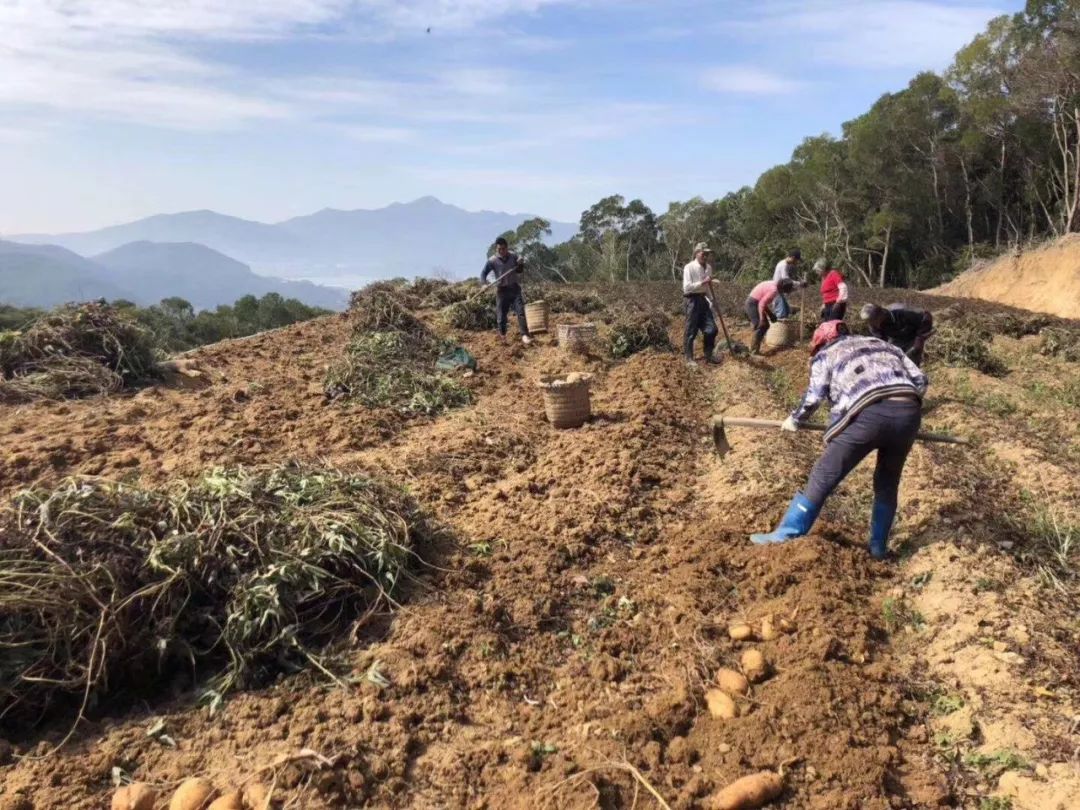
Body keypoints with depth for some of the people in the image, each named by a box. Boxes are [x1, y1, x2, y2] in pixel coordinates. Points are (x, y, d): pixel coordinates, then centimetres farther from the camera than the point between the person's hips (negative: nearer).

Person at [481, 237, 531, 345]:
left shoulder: (514, 257, 1)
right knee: (501, 315, 4)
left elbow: (520, 271, 9)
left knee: (520, 311, -13)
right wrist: (485, 284, -29)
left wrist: (521, 264, -14)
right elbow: (483, 274, -8)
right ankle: (502, 336, 26)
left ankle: (524, 335, -19)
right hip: (502, 290, -1)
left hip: (514, 288, 1)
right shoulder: (492, 261, -7)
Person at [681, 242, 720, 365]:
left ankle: (708, 355, 19)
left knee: (711, 329, 5)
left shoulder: (708, 267, 10)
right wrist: (703, 282, -23)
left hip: (703, 299, 7)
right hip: (692, 300, -7)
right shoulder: (689, 268, -11)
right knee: (691, 331, 0)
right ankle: (689, 358, 12)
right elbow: (687, 287, -19)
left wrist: (710, 301, 14)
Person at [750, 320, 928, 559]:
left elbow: (814, 396, 7)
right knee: (887, 484, 25)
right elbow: (920, 380, 24)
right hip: (909, 411, 5)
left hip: (869, 414, -5)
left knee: (823, 478, 5)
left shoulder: (826, 354, 20)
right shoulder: (883, 345, 34)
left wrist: (794, 420, 24)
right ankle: (878, 547, 31)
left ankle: (784, 537, 11)